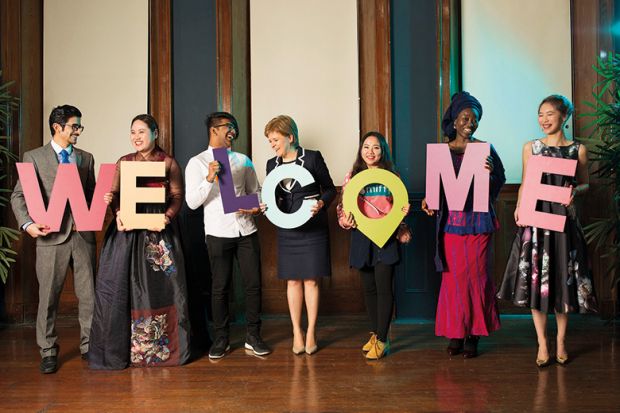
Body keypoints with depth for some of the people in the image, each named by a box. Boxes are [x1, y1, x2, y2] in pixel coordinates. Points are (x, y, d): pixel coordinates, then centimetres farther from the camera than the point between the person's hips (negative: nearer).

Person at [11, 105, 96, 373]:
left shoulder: (86, 158, 15)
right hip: (52, 235, -3)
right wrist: (27, 224, -15)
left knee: (89, 294, 6)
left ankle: (89, 346, 18)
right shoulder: (34, 157, 4)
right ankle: (48, 352, 15)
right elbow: (19, 195, 0)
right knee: (48, 296, 4)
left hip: (83, 233, 3)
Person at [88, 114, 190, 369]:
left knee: (160, 285, 0)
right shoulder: (123, 163, 12)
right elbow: (114, 195, 6)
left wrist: (168, 216, -18)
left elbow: (177, 196, 0)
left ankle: (163, 346, 12)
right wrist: (117, 214, -14)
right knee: (121, 284, -2)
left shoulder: (168, 163, 5)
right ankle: (120, 347, 9)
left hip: (159, 230, -2)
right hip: (127, 229, 2)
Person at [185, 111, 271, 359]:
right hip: (218, 233, -3)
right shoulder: (197, 163, 1)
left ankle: (253, 337, 15)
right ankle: (221, 339, 17)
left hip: (246, 230, 3)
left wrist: (257, 207, -5)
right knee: (220, 288, 3)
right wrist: (209, 178, -20)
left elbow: (255, 192, 17)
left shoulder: (242, 161, 13)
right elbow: (192, 202, -6)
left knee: (253, 284, 3)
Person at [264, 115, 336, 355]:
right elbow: (272, 197, 13)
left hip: (313, 228, -3)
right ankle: (296, 333, 15)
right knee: (292, 281, 6)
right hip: (287, 229, 4)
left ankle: (311, 333, 12)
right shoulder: (272, 164, 8)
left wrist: (321, 203, -18)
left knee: (311, 281, 1)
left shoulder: (312, 158, -5)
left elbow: (330, 189, 0)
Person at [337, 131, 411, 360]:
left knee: (384, 287, -7)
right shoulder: (353, 176, 5)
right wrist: (346, 219, -14)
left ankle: (382, 340, -1)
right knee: (369, 287, 11)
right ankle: (375, 333, 25)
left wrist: (403, 212, -11)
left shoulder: (391, 176, 3)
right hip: (362, 236, 2)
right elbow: (344, 205, 6)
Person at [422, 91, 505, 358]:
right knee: (453, 276, 2)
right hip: (451, 221, 1)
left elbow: (499, 183, 3)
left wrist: (490, 173, -18)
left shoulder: (485, 149, 5)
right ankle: (456, 332, 13)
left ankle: (474, 335, 11)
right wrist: (428, 201, -10)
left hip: (478, 221, 0)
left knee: (477, 276, 2)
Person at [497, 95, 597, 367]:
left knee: (563, 279, 6)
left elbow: (585, 185, 10)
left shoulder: (578, 150, 4)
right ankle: (542, 344, 12)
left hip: (564, 220, 0)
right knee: (535, 278, 0)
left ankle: (561, 342, 21)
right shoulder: (530, 147, 6)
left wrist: (574, 192, -12)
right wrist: (519, 207, -8)